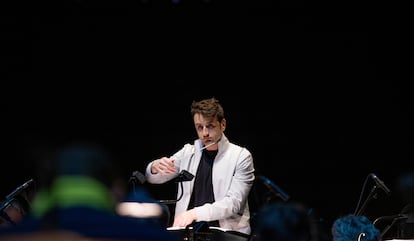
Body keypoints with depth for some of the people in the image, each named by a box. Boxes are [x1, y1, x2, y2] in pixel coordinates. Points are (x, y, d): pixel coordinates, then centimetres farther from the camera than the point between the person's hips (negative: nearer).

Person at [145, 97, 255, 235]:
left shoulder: (241, 156, -2)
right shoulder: (188, 152, 12)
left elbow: (234, 202, -12)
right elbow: (154, 178, 16)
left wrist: (196, 213, -26)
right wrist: (155, 167, -9)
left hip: (228, 232, -4)